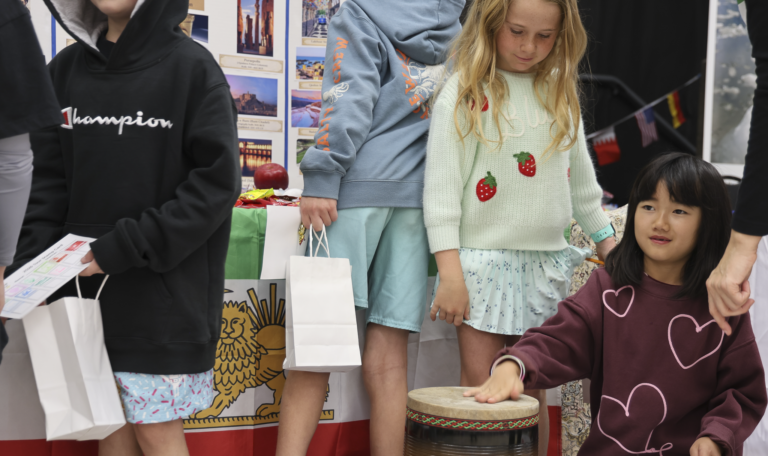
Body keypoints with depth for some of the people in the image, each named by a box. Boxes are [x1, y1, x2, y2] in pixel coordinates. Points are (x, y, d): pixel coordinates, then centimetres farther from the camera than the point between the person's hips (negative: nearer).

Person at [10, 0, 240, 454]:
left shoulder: (191, 66, -5)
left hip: (162, 293, -4)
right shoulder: (66, 69, 9)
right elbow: (49, 179, 9)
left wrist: (124, 248, -16)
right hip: (85, 285, 4)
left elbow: (217, 181, -11)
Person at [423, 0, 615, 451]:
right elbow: (442, 186, -8)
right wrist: (450, 272, -13)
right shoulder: (465, 93, -5)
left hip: (547, 259, 4)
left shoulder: (560, 93, 10)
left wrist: (606, 239, 22)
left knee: (532, 390, 8)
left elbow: (580, 177, 21)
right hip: (484, 258, -4)